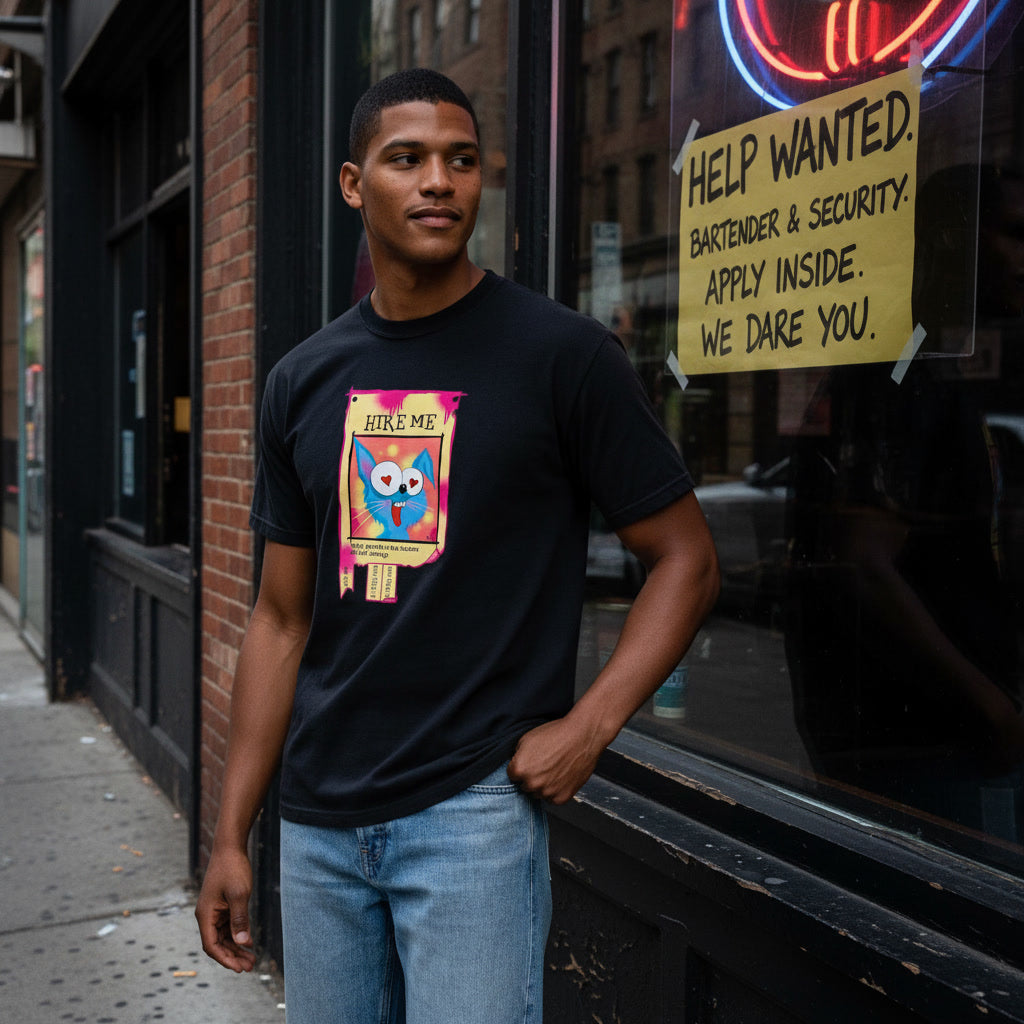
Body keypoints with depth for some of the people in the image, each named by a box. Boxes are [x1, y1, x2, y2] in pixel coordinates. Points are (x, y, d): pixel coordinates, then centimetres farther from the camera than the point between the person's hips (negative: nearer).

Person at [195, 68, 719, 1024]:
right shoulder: (305, 380, 6)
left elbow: (686, 558, -3)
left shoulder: (563, 353, -7)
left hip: (475, 806, -4)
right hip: (318, 818, 5)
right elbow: (283, 617, 10)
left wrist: (588, 727, -15)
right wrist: (229, 835, 8)